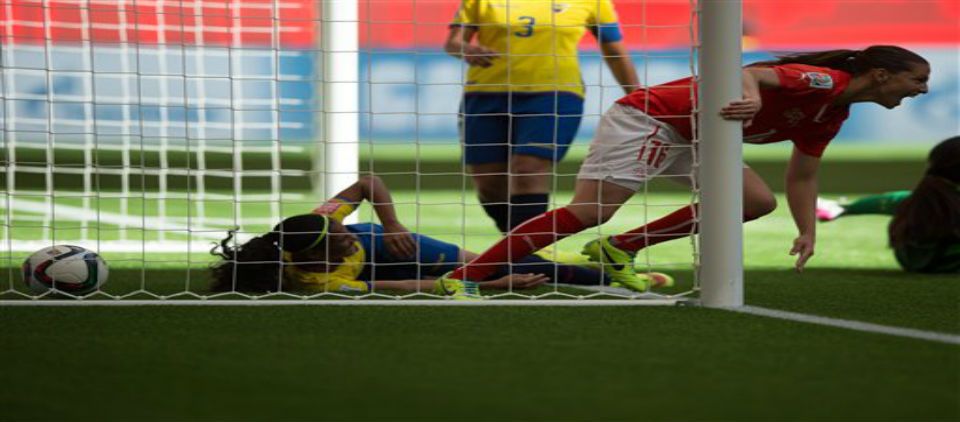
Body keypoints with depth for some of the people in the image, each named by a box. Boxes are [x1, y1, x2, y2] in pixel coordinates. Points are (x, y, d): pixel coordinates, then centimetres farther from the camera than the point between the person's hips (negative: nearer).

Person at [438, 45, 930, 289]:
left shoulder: (831, 114, 11)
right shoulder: (822, 81, -19)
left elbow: (801, 175, 21)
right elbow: (753, 72, -34)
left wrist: (808, 232, 11)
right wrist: (751, 96, -54)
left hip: (688, 136, 10)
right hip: (647, 119, -10)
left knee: (757, 201, 1)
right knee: (590, 211, -19)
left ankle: (618, 249, 3)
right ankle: (461, 278, -22)